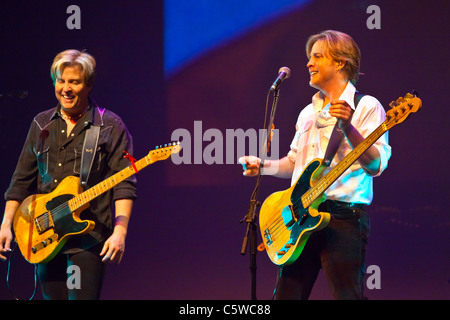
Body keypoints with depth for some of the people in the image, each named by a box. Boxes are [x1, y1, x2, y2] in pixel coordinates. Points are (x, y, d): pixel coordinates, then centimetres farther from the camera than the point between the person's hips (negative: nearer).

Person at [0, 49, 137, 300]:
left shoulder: (110, 126, -1)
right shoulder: (41, 125, 14)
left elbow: (124, 185, -6)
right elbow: (22, 180, 17)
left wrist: (120, 232, -18)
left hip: (88, 241, -5)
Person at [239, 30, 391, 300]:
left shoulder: (366, 107, -3)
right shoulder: (309, 113, 21)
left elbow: (376, 165, -14)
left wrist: (348, 128, -26)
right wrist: (263, 166, 12)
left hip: (344, 218, -7)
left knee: (347, 295, -9)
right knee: (286, 295, 5)